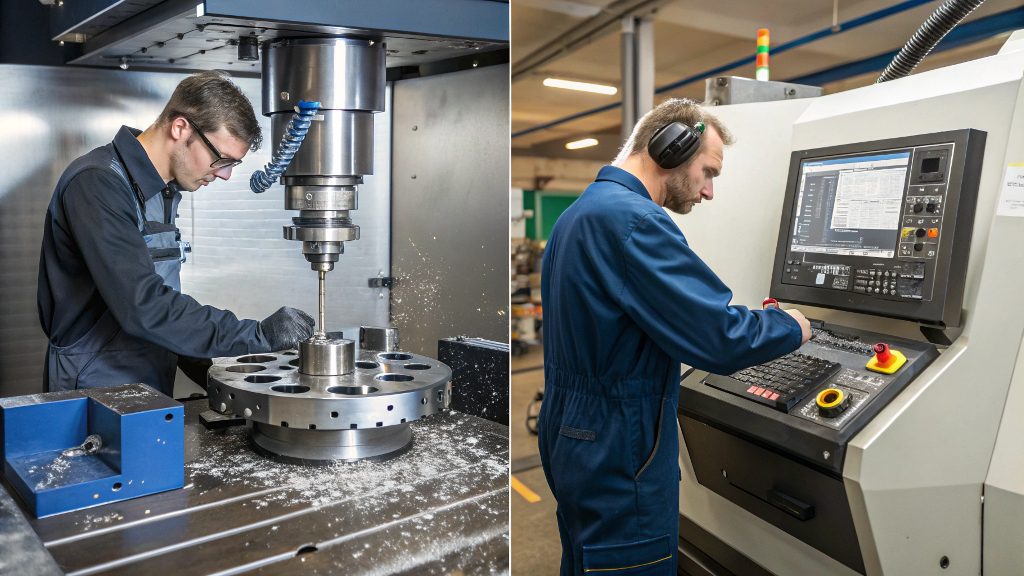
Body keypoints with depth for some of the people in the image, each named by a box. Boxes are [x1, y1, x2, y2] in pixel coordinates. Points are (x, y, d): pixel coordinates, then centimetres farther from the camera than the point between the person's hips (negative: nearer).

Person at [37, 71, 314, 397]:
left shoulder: (164, 191, 9)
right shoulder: (98, 184, -18)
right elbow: (143, 306, -27)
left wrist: (200, 367, 7)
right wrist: (258, 335, -26)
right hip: (97, 391, -8)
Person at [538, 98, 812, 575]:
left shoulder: (578, 213, 10)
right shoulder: (634, 220, -22)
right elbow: (722, 339, -25)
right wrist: (791, 327, -5)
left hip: (571, 441, 10)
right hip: (619, 458, -10)